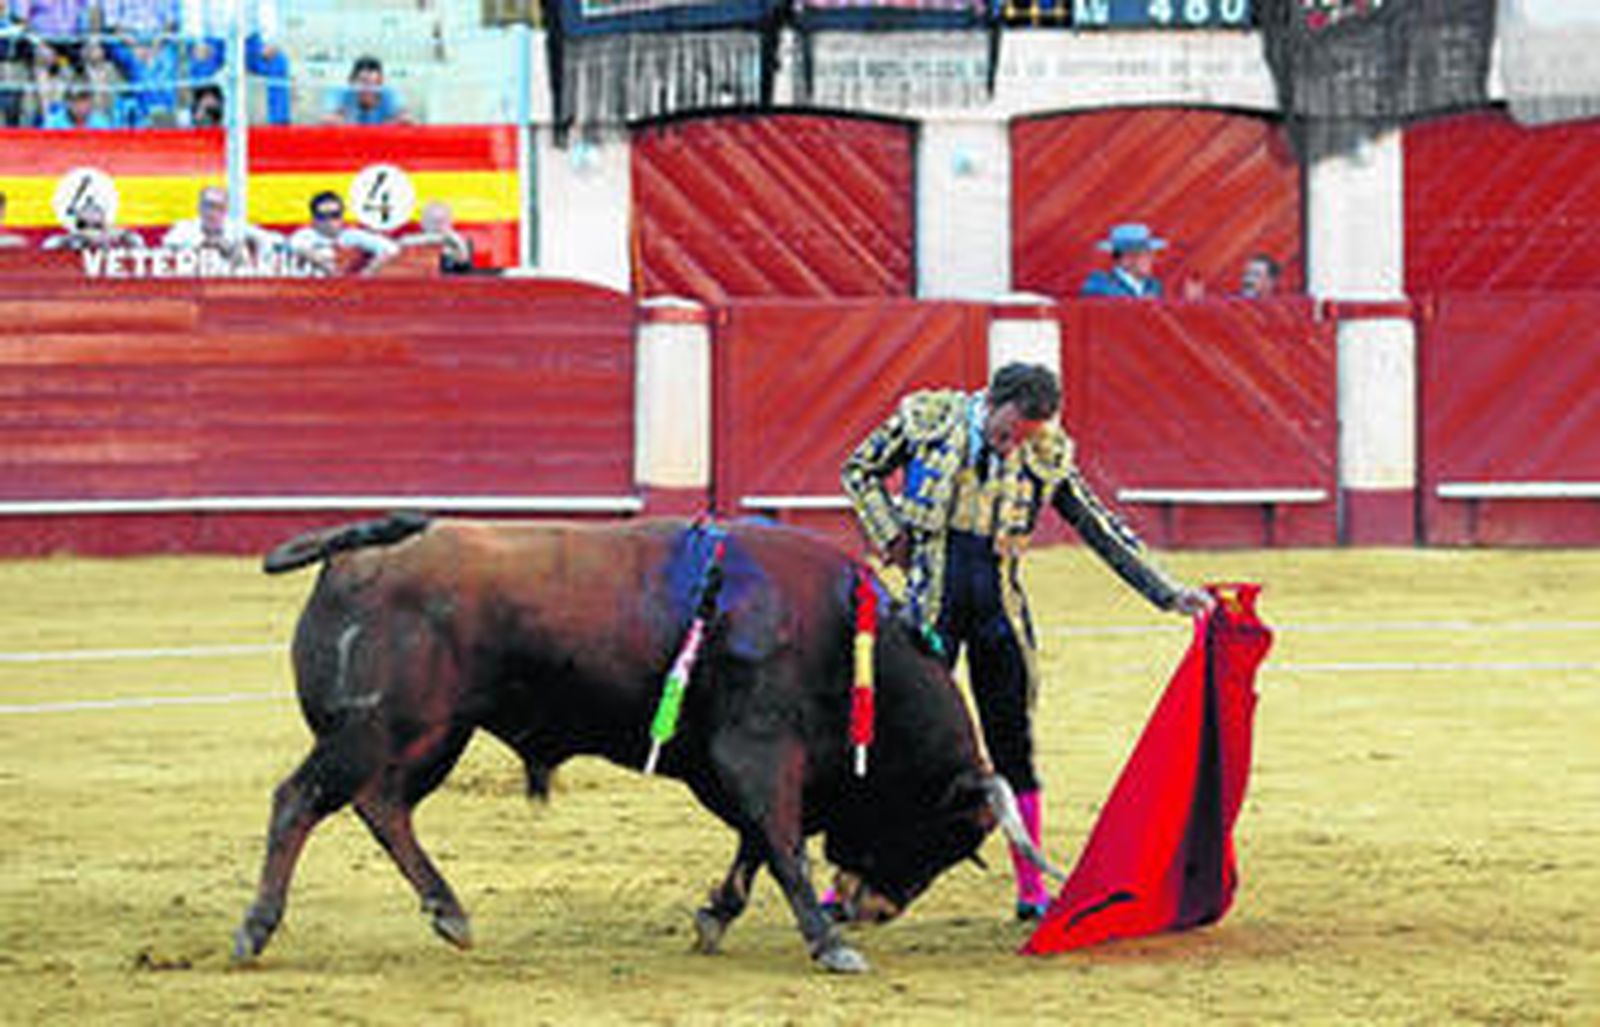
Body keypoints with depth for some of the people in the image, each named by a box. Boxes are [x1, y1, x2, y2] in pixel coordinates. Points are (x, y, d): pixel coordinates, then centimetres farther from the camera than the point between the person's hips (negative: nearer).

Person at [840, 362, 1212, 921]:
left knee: (1013, 744, 4)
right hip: (932, 598, -2)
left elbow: (1102, 530, 6)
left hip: (999, 608, 2)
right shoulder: (928, 418, -4)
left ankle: (1033, 890, 11)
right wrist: (892, 538, -3)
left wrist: (1169, 593, 4)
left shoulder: (1046, 458, 0)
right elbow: (860, 472, 9)